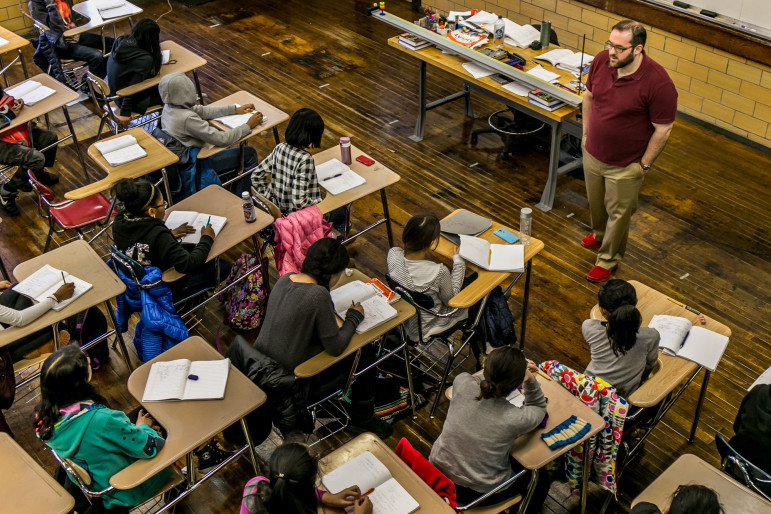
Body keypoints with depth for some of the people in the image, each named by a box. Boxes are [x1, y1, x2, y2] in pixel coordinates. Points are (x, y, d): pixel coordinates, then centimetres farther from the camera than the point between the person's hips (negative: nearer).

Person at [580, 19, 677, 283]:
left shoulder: (658, 83, -29)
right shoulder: (602, 60, -13)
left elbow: (662, 130, -18)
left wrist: (644, 164, -12)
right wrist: (586, 133, 10)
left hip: (625, 165, -5)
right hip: (593, 153, 5)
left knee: (618, 213, 15)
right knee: (596, 203, 28)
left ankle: (608, 259, 37)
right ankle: (600, 234, 58)